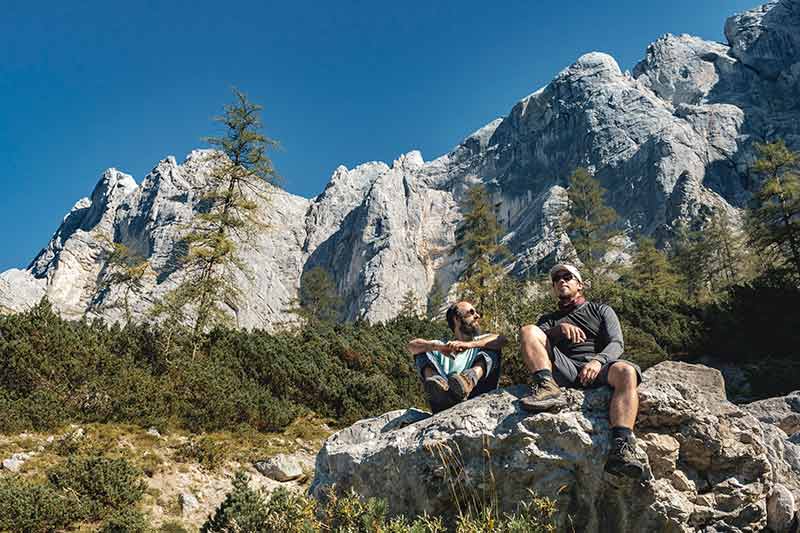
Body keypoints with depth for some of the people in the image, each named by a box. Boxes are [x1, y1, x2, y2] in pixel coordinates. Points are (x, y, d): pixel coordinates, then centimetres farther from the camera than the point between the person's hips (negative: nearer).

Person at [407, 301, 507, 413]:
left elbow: (501, 340, -2)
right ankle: (438, 387, -34)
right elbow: (412, 346, 2)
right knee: (423, 353, -3)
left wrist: (468, 345, -18)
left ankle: (469, 380, -38)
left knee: (490, 351, -8)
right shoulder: (442, 344, 22)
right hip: (444, 407, 1)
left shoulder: (479, 341, 22)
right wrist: (438, 347, -18)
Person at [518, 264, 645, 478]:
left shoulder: (601, 310, 26)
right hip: (563, 369, 1)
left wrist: (598, 360, -16)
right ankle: (547, 388, -40)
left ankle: (620, 448, -49)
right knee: (527, 330, -16)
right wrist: (559, 328, -14)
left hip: (598, 367, -1)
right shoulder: (549, 320, 31)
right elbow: (533, 340, 8)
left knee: (626, 372, -35)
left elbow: (616, 344, 8)